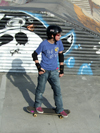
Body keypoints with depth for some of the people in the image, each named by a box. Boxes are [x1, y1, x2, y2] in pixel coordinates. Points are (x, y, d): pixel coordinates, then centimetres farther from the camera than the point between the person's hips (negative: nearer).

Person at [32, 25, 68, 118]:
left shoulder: (59, 42, -3)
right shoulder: (44, 44, -16)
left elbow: (61, 55, 8)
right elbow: (34, 55, -6)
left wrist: (61, 69, 8)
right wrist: (39, 67, -11)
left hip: (54, 71, 4)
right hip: (44, 71, -3)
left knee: (57, 90, 5)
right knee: (40, 89, 11)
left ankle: (59, 109, 18)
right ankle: (37, 105, 33)